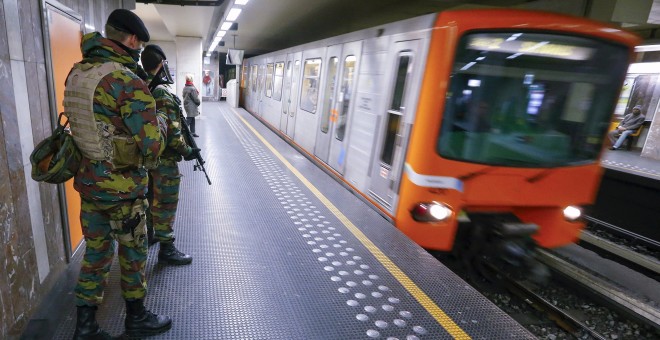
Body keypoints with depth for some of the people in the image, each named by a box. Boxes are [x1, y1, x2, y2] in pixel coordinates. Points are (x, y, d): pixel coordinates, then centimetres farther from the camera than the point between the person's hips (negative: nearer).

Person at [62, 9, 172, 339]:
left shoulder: (75, 74, 4)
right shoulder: (128, 81, -20)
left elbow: (82, 121, 14)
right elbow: (152, 145, -22)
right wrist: (160, 122, -1)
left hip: (87, 181, 7)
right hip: (122, 187, -6)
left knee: (95, 251, 18)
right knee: (133, 252, 12)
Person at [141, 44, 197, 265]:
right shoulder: (162, 93, -22)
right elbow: (170, 132, -25)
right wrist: (187, 151, -13)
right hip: (163, 159, -9)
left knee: (151, 197, 22)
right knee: (165, 203, -1)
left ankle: (149, 234, 38)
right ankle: (166, 249, 8)